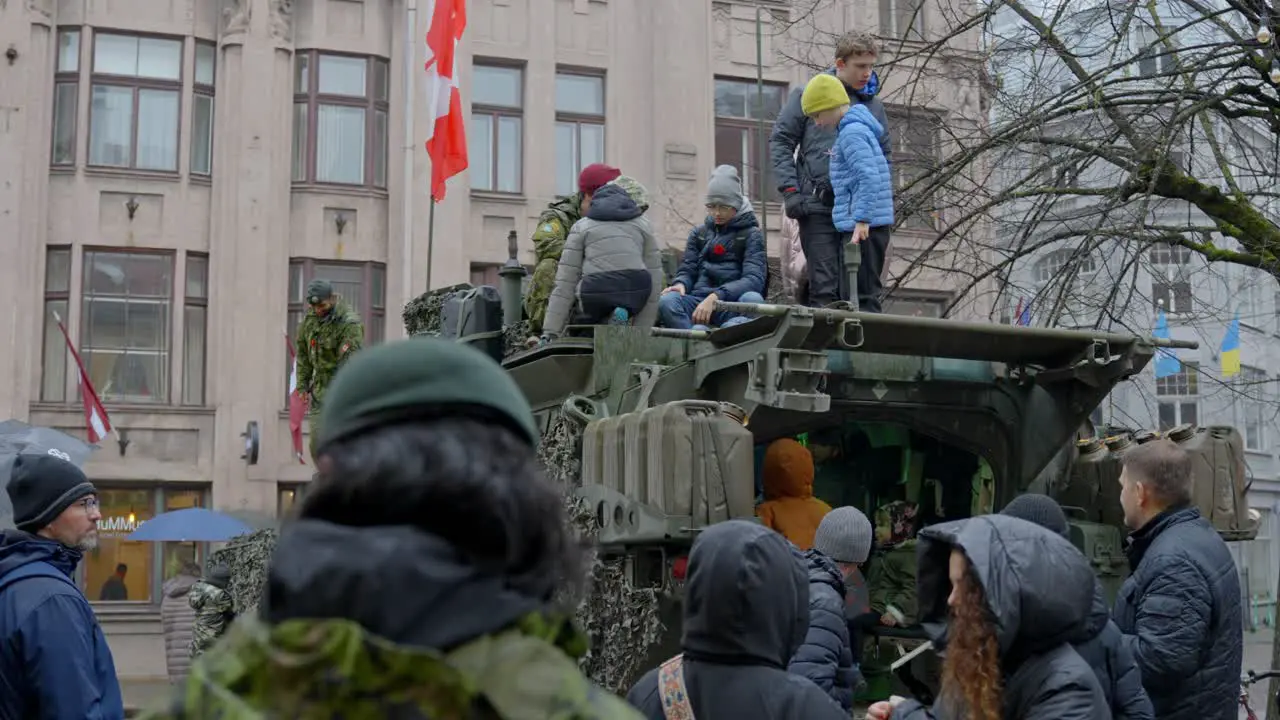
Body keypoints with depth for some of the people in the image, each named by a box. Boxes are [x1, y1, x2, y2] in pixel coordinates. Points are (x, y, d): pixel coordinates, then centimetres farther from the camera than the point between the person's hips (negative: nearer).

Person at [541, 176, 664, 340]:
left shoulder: (582, 226, 17)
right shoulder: (643, 224, 20)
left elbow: (565, 283, 10)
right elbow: (655, 278, 16)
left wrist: (550, 332, 11)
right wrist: (643, 331, 20)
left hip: (596, 292, 0)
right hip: (635, 293, 0)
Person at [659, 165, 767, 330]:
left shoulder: (751, 234, 6)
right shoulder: (699, 233, 18)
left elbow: (753, 279, -8)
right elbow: (687, 269, 15)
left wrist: (716, 296, -25)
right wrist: (680, 284, -12)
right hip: (699, 300, 2)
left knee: (753, 298, -36)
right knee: (667, 300, -30)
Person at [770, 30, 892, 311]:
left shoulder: (874, 105, 17)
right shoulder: (808, 96, 6)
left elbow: (886, 153, 22)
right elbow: (780, 142, 3)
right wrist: (790, 190, -7)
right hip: (820, 207, -4)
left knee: (869, 290, 5)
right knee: (825, 289, -6)